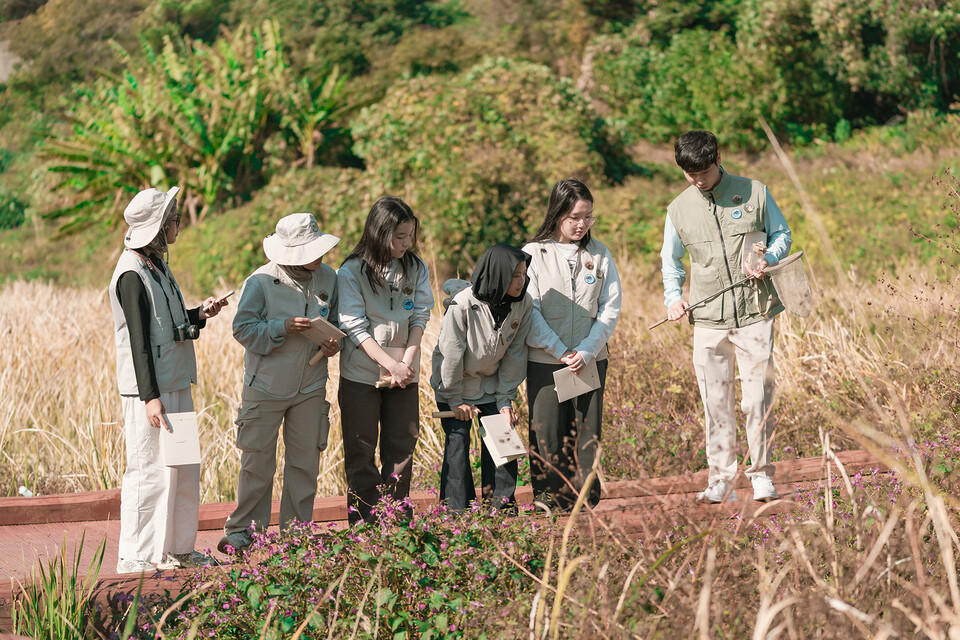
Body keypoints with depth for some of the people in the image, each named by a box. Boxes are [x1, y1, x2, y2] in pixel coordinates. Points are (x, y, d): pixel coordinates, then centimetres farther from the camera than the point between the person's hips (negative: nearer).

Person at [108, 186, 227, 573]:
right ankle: (136, 556, 4)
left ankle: (178, 548, 24)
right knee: (149, 470, -4)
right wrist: (150, 396, -22)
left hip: (176, 383, 10)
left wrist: (199, 315, 5)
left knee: (184, 467, 14)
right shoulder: (132, 274, -16)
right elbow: (139, 339, -19)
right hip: (149, 389, -10)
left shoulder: (156, 265, 13)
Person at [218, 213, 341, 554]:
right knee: (258, 462, 1)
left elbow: (334, 321, 16)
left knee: (305, 462, 7)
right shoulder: (261, 281, -12)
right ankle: (242, 529, 14)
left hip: (310, 388, 4)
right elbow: (243, 329, -10)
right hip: (265, 388, -4)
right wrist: (283, 327, -23)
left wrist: (333, 344, -5)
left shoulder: (327, 278, 2)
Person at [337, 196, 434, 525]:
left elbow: (420, 317, 1)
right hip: (362, 373, -3)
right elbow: (355, 328, -11)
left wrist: (408, 360, -14)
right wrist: (392, 365, -17)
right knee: (361, 453, 2)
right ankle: (363, 526, 8)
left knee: (402, 448, 7)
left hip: (405, 375, 4)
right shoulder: (351, 272, -8)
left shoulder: (416, 269, 3)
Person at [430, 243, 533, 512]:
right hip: (454, 383, -4)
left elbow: (515, 354, -5)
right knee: (457, 442, -4)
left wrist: (505, 400, -5)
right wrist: (455, 399, -12)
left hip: (491, 384, 4)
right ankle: (456, 511, 4)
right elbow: (450, 353, -18)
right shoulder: (462, 304, -28)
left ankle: (502, 506, 11)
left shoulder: (523, 304, -14)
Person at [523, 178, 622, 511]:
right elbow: (528, 311, -5)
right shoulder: (534, 254, -1)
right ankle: (548, 508, 4)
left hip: (591, 361, 2)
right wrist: (561, 351, -11)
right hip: (545, 362, -2)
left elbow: (610, 308, 4)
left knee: (587, 436, 3)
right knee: (547, 437, -2)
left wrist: (587, 351, -8)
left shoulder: (599, 254, 6)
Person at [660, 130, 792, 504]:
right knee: (715, 403, 3)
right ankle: (720, 480, 11)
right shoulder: (679, 210, 7)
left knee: (758, 399, -4)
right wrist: (672, 296, 2)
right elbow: (671, 260, 19)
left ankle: (761, 476, 7)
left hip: (754, 314, -2)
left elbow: (782, 234, 11)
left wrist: (767, 260, -10)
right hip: (707, 319, 2)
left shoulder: (754, 193, 1)